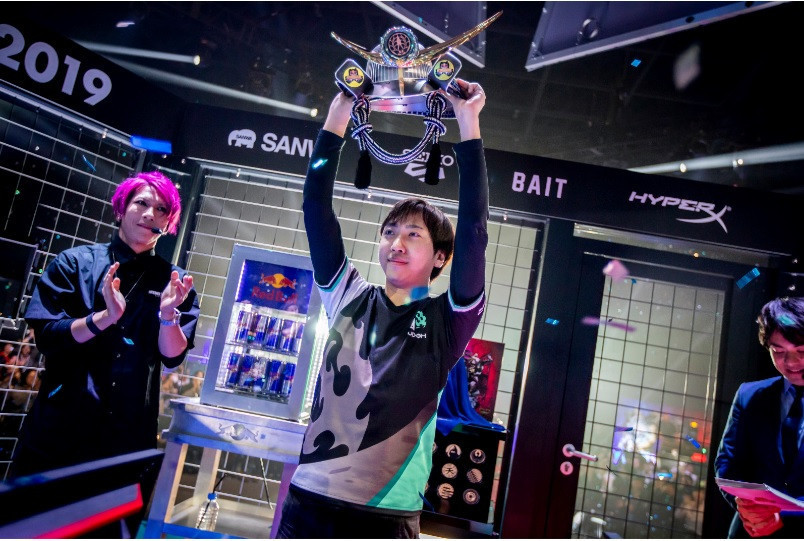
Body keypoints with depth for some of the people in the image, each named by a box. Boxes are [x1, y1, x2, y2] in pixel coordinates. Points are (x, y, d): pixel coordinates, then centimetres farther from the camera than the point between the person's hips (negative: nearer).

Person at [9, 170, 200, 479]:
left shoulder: (174, 282, 2)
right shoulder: (75, 262, 1)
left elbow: (172, 356, -3)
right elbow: (46, 336, -7)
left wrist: (168, 315, -22)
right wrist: (106, 317, -21)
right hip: (59, 424, 0)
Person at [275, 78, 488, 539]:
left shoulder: (448, 322, -2)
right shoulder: (349, 297, 5)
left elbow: (473, 229, -13)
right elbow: (316, 206, 1)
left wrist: (469, 129, -12)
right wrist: (337, 117, 0)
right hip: (308, 501, 3)